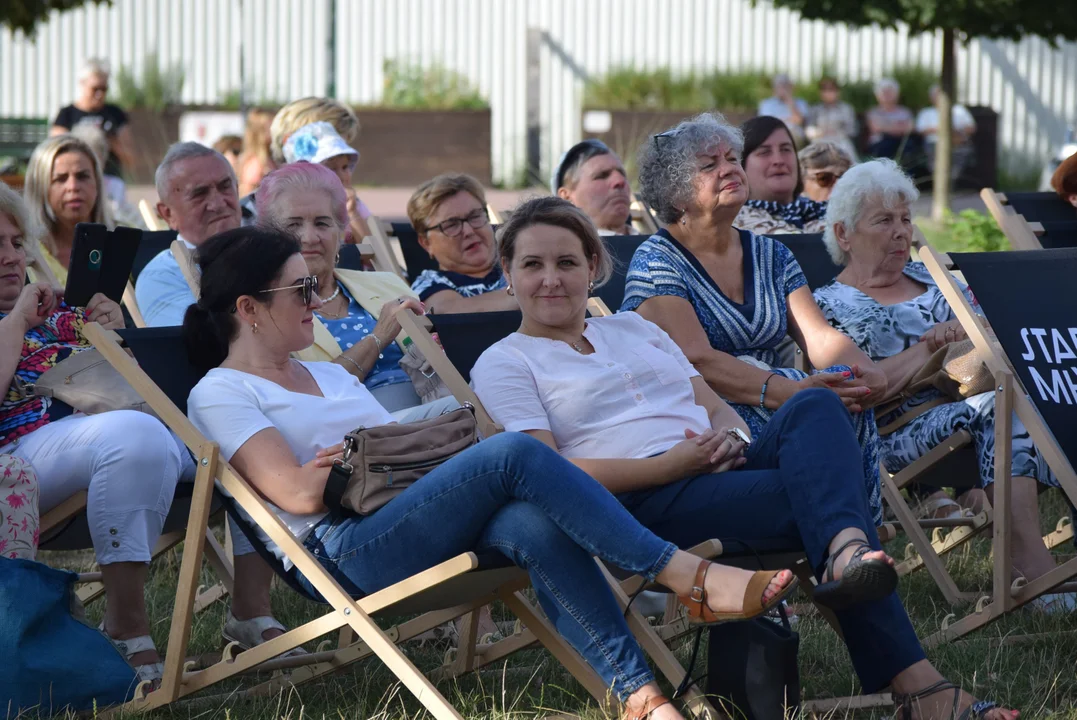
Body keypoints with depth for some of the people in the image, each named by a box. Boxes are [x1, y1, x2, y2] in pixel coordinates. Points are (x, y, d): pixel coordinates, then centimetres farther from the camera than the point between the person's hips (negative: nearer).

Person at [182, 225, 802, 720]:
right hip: (342, 555, -7)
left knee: (534, 525, -28)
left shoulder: (329, 376, 31)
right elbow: (296, 492, -9)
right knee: (515, 454, -27)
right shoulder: (219, 394, 6)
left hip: (409, 532, 7)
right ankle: (696, 579, -29)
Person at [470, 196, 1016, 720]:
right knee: (822, 497, -29)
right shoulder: (503, 365, 9)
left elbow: (718, 408, 24)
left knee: (814, 408, -27)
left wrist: (730, 437, -4)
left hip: (720, 472, 6)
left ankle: (845, 549, -54)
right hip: (643, 504, -6)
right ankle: (910, 675, -45)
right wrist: (671, 464, -15)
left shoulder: (634, 329, 29)